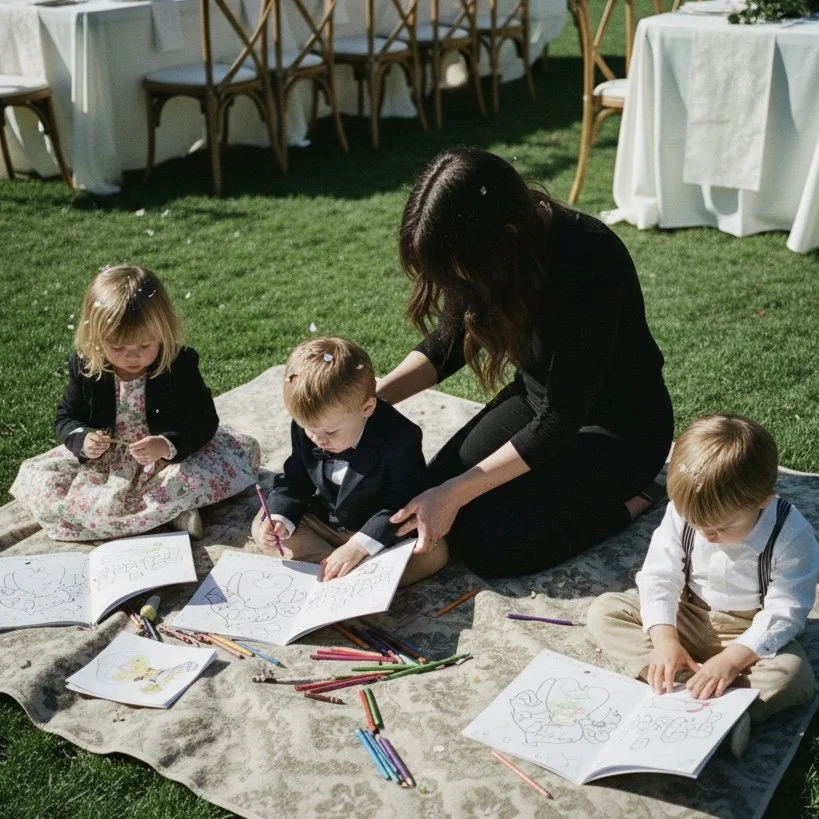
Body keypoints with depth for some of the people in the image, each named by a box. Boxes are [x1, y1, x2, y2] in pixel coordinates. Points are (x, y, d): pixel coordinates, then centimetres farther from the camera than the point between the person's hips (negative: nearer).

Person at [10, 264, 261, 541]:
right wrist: (83, 440, -24)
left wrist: (167, 446, -35)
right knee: (33, 478, -19)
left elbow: (203, 422, -16)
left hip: (171, 455, -2)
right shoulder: (84, 367, -11)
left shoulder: (180, 365, -17)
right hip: (102, 461, 2)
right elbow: (66, 419, 0)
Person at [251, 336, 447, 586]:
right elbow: (294, 482, 1)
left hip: (380, 531, -4)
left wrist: (358, 547, -32)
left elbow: (400, 503, -24)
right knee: (261, 526, -11)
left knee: (434, 553, -29)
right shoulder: (305, 428, -11)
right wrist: (280, 520, -18)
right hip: (322, 523, 5)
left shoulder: (399, 439, -27)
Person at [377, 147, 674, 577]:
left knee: (483, 543, -19)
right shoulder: (489, 248, -14)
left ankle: (625, 501, 1)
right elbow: (447, 341, 3)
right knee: (427, 500, -8)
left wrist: (454, 494, -25)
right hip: (538, 397, 7)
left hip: (620, 428, -7)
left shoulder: (589, 264, -34)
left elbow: (560, 420, -28)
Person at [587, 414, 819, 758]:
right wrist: (664, 639, -28)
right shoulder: (682, 512, -16)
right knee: (603, 610, -15)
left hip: (751, 632, -3)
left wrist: (733, 658, -33)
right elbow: (659, 576, -13)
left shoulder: (790, 533, -23)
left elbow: (785, 610, -22)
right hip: (687, 618, 4)